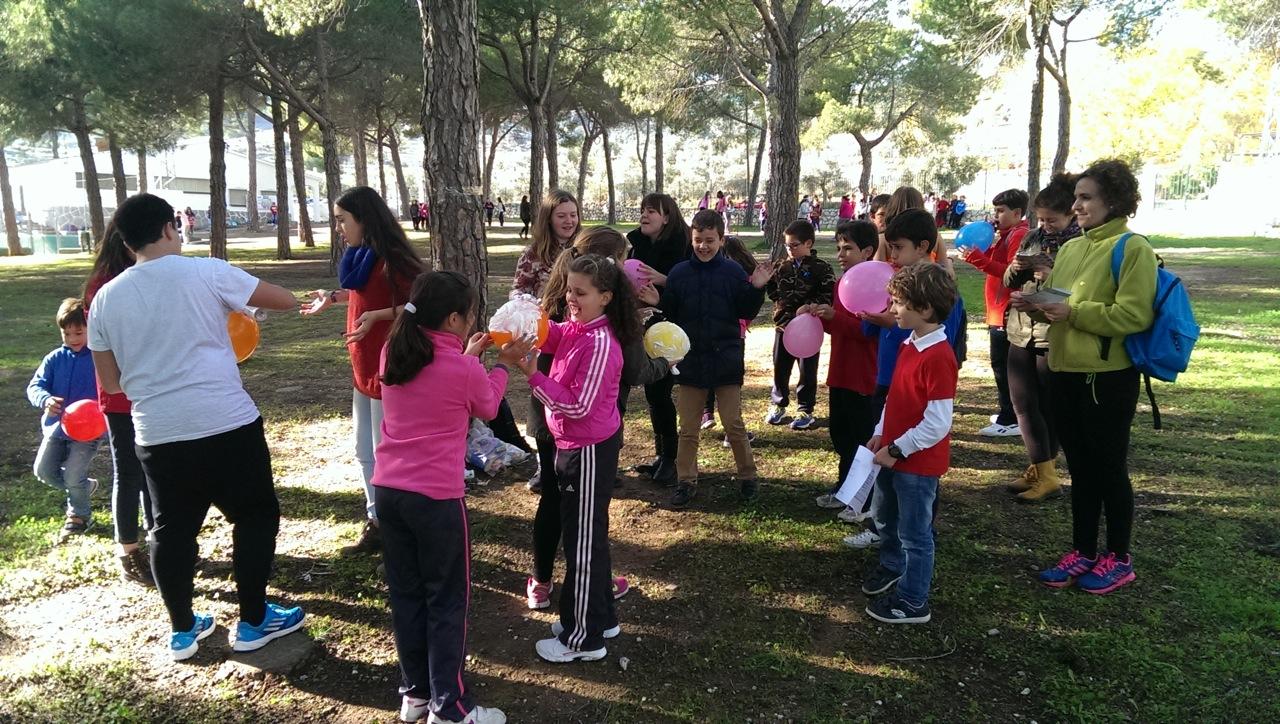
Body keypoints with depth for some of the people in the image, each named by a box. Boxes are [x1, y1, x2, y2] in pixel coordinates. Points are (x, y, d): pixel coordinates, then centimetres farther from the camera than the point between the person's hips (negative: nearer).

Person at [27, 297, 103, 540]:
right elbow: (35, 385, -1)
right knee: (44, 470, 1)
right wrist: (45, 400, -23)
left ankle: (79, 515, 22)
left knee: (72, 477, -6)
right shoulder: (54, 359, 2)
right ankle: (84, 486, 28)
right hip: (56, 426, 5)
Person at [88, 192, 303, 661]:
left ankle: (182, 630, 29)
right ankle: (253, 623, 19)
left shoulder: (105, 298, 6)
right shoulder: (206, 273, -7)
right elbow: (285, 301, 2)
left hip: (157, 435, 4)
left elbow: (110, 382, 12)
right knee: (255, 516, 12)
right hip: (228, 425, -4)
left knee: (172, 530, 17)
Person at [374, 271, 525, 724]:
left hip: (388, 490, 6)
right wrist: (503, 364, 19)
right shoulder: (465, 371, -14)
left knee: (406, 594, 18)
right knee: (447, 601, 8)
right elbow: (487, 409, 7)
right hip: (437, 497, -6)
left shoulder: (393, 352, 3)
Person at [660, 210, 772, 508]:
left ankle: (747, 476, 24)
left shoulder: (733, 271, -4)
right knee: (688, 428, 10)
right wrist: (654, 300, -16)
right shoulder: (678, 273, -1)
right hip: (690, 361, 2)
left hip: (726, 360, -1)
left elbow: (747, 313, -3)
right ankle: (686, 481, 23)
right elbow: (667, 314, 1)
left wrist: (757, 288, -16)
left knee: (734, 424, 6)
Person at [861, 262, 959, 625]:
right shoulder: (910, 344, 3)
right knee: (883, 515, 27)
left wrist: (896, 450, -19)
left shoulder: (938, 357, -25)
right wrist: (880, 434, 7)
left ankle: (913, 603, 24)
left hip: (918, 462, -9)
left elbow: (937, 424, -26)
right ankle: (892, 565, 51)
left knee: (915, 533, 7)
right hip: (892, 454, 9)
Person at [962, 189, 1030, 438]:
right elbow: (997, 265, 17)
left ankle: (1010, 421, -5)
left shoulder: (1019, 235, -13)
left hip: (1006, 312, -11)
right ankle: (1009, 414, 24)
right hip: (1000, 311, 11)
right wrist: (980, 254, 4)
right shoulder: (1008, 235, 19)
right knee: (1003, 364, 15)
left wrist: (981, 261, -28)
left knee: (1002, 365, -8)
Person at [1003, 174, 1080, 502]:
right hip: (1022, 332, 6)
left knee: (1049, 406, 2)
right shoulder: (1033, 238, 9)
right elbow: (1009, 282, 14)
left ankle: (1046, 474, 13)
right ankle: (1039, 469, 20)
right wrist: (1016, 269, -6)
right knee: (1023, 403, 8)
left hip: (1055, 338, -6)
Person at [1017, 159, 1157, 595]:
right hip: (1064, 373, 7)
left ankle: (1119, 559, 20)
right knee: (1080, 468, 15)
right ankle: (1083, 552, 26)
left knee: (1109, 467, 5)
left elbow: (1134, 315, -19)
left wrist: (1074, 313, -22)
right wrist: (1037, 306, -3)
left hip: (1109, 377, -7)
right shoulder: (1070, 248, 12)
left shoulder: (1133, 249, -10)